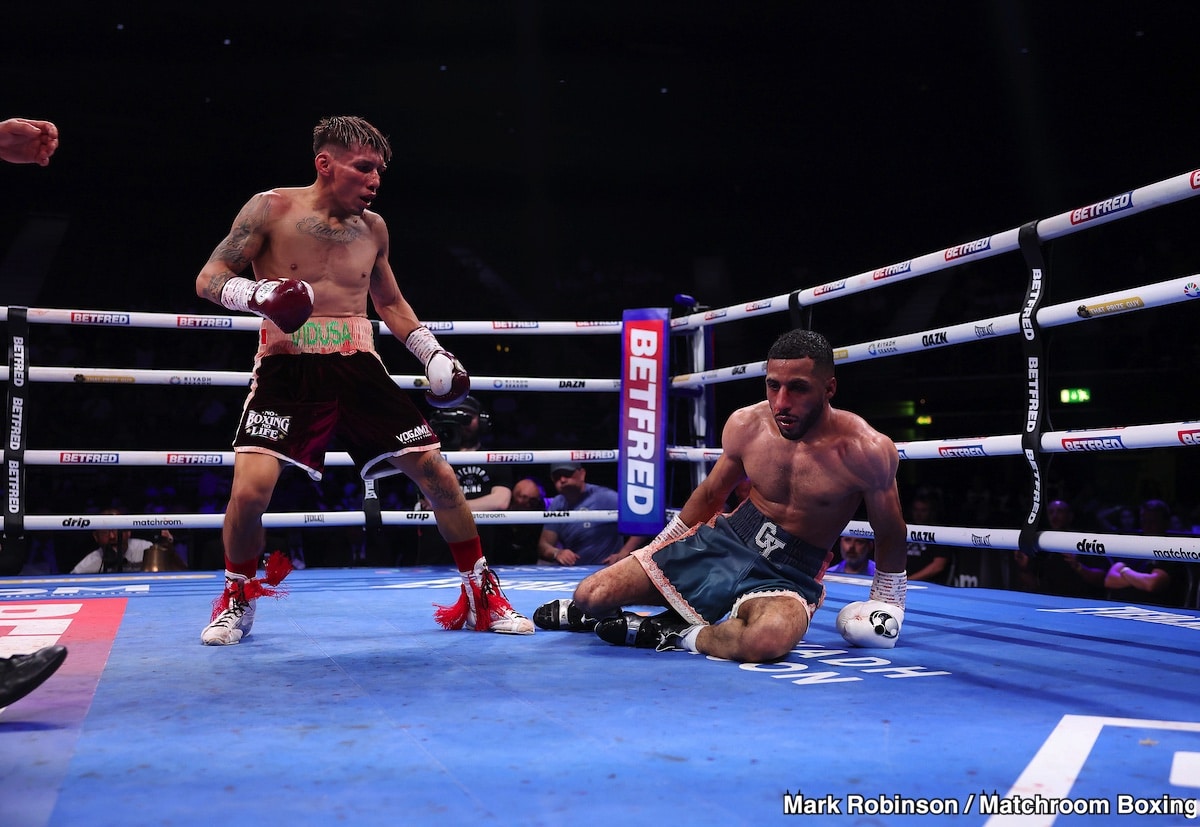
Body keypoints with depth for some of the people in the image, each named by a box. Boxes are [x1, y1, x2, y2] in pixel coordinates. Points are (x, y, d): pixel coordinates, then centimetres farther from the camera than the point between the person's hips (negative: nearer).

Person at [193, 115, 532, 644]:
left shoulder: (373, 227, 11)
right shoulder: (272, 210, -1)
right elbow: (209, 279, -2)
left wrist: (432, 352, 14)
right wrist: (255, 293, -23)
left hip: (358, 366, 4)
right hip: (288, 368, -4)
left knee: (438, 474, -2)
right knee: (251, 488, -21)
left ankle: (482, 597, 15)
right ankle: (237, 599, 10)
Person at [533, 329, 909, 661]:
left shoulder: (865, 451, -19)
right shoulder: (745, 425, -8)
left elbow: (889, 536, -1)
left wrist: (887, 601, 6)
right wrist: (660, 549, 18)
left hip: (789, 574, -3)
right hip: (723, 539, 4)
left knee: (768, 639, -42)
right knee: (590, 594, -7)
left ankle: (678, 635, -15)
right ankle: (584, 612, 30)